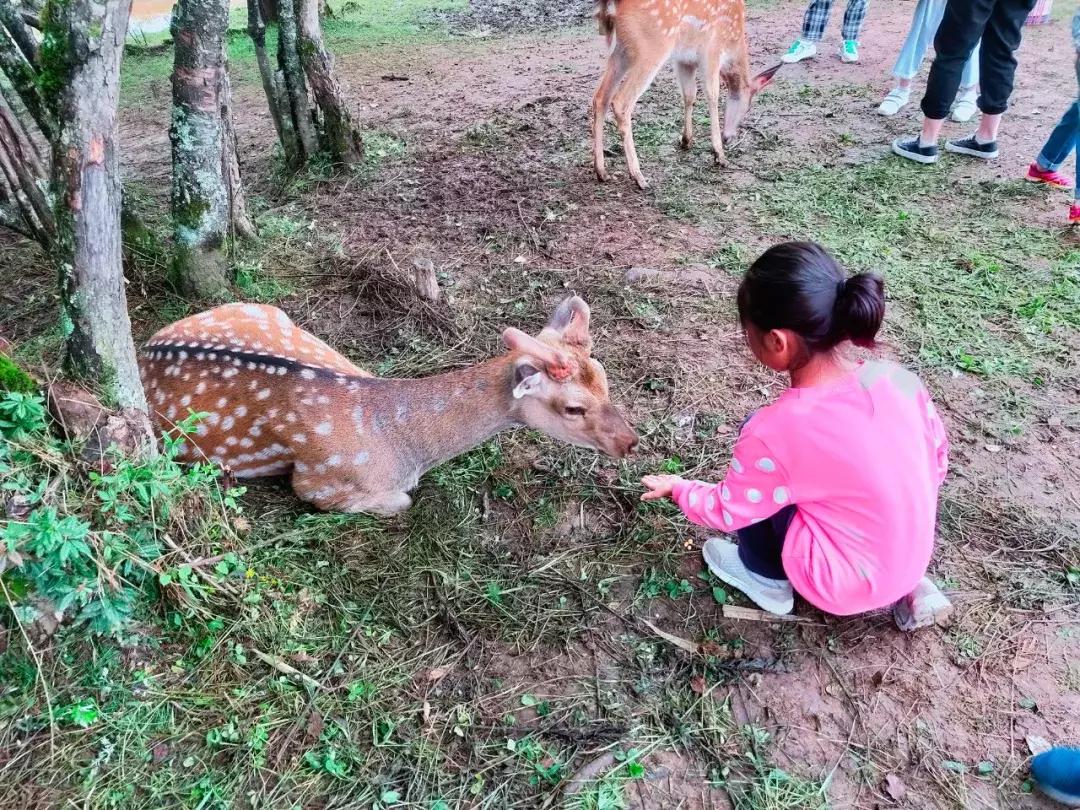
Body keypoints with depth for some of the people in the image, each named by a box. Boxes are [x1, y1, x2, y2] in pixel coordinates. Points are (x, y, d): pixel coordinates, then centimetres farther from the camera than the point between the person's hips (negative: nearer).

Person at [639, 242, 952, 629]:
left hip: (842, 584, -5)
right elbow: (938, 459, 5)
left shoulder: (776, 430, -26)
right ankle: (906, 590, 19)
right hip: (911, 555, 6)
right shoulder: (899, 379, -11)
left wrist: (677, 488, 10)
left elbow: (727, 510, -10)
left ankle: (765, 577, 16)